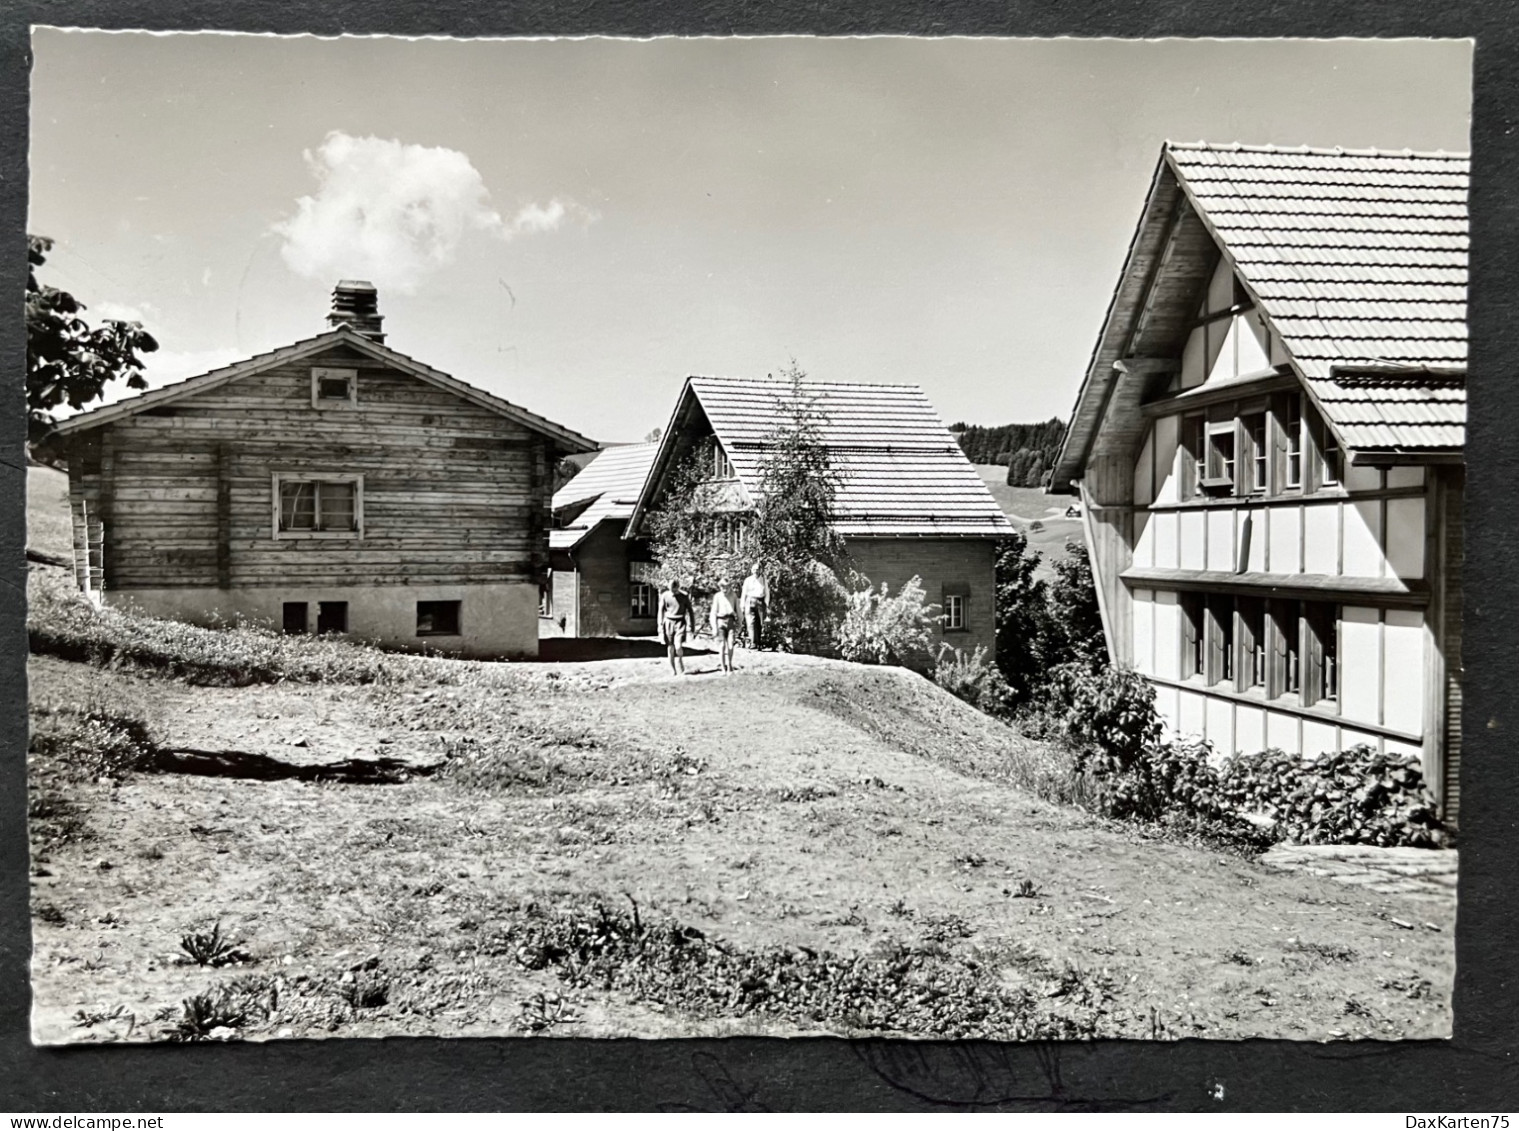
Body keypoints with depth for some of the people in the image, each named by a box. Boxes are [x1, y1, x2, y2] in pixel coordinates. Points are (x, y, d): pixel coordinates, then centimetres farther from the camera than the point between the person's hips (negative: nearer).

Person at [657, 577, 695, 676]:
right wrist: (660, 627, 1)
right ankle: (672, 670, 12)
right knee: (670, 647, 2)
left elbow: (689, 611, 4)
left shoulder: (684, 596, -2)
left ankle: (680, 668, 10)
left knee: (678, 646, -13)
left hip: (680, 623, -1)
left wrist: (691, 626, 2)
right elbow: (661, 612, 3)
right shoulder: (664, 596, -1)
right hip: (669, 622, 1)